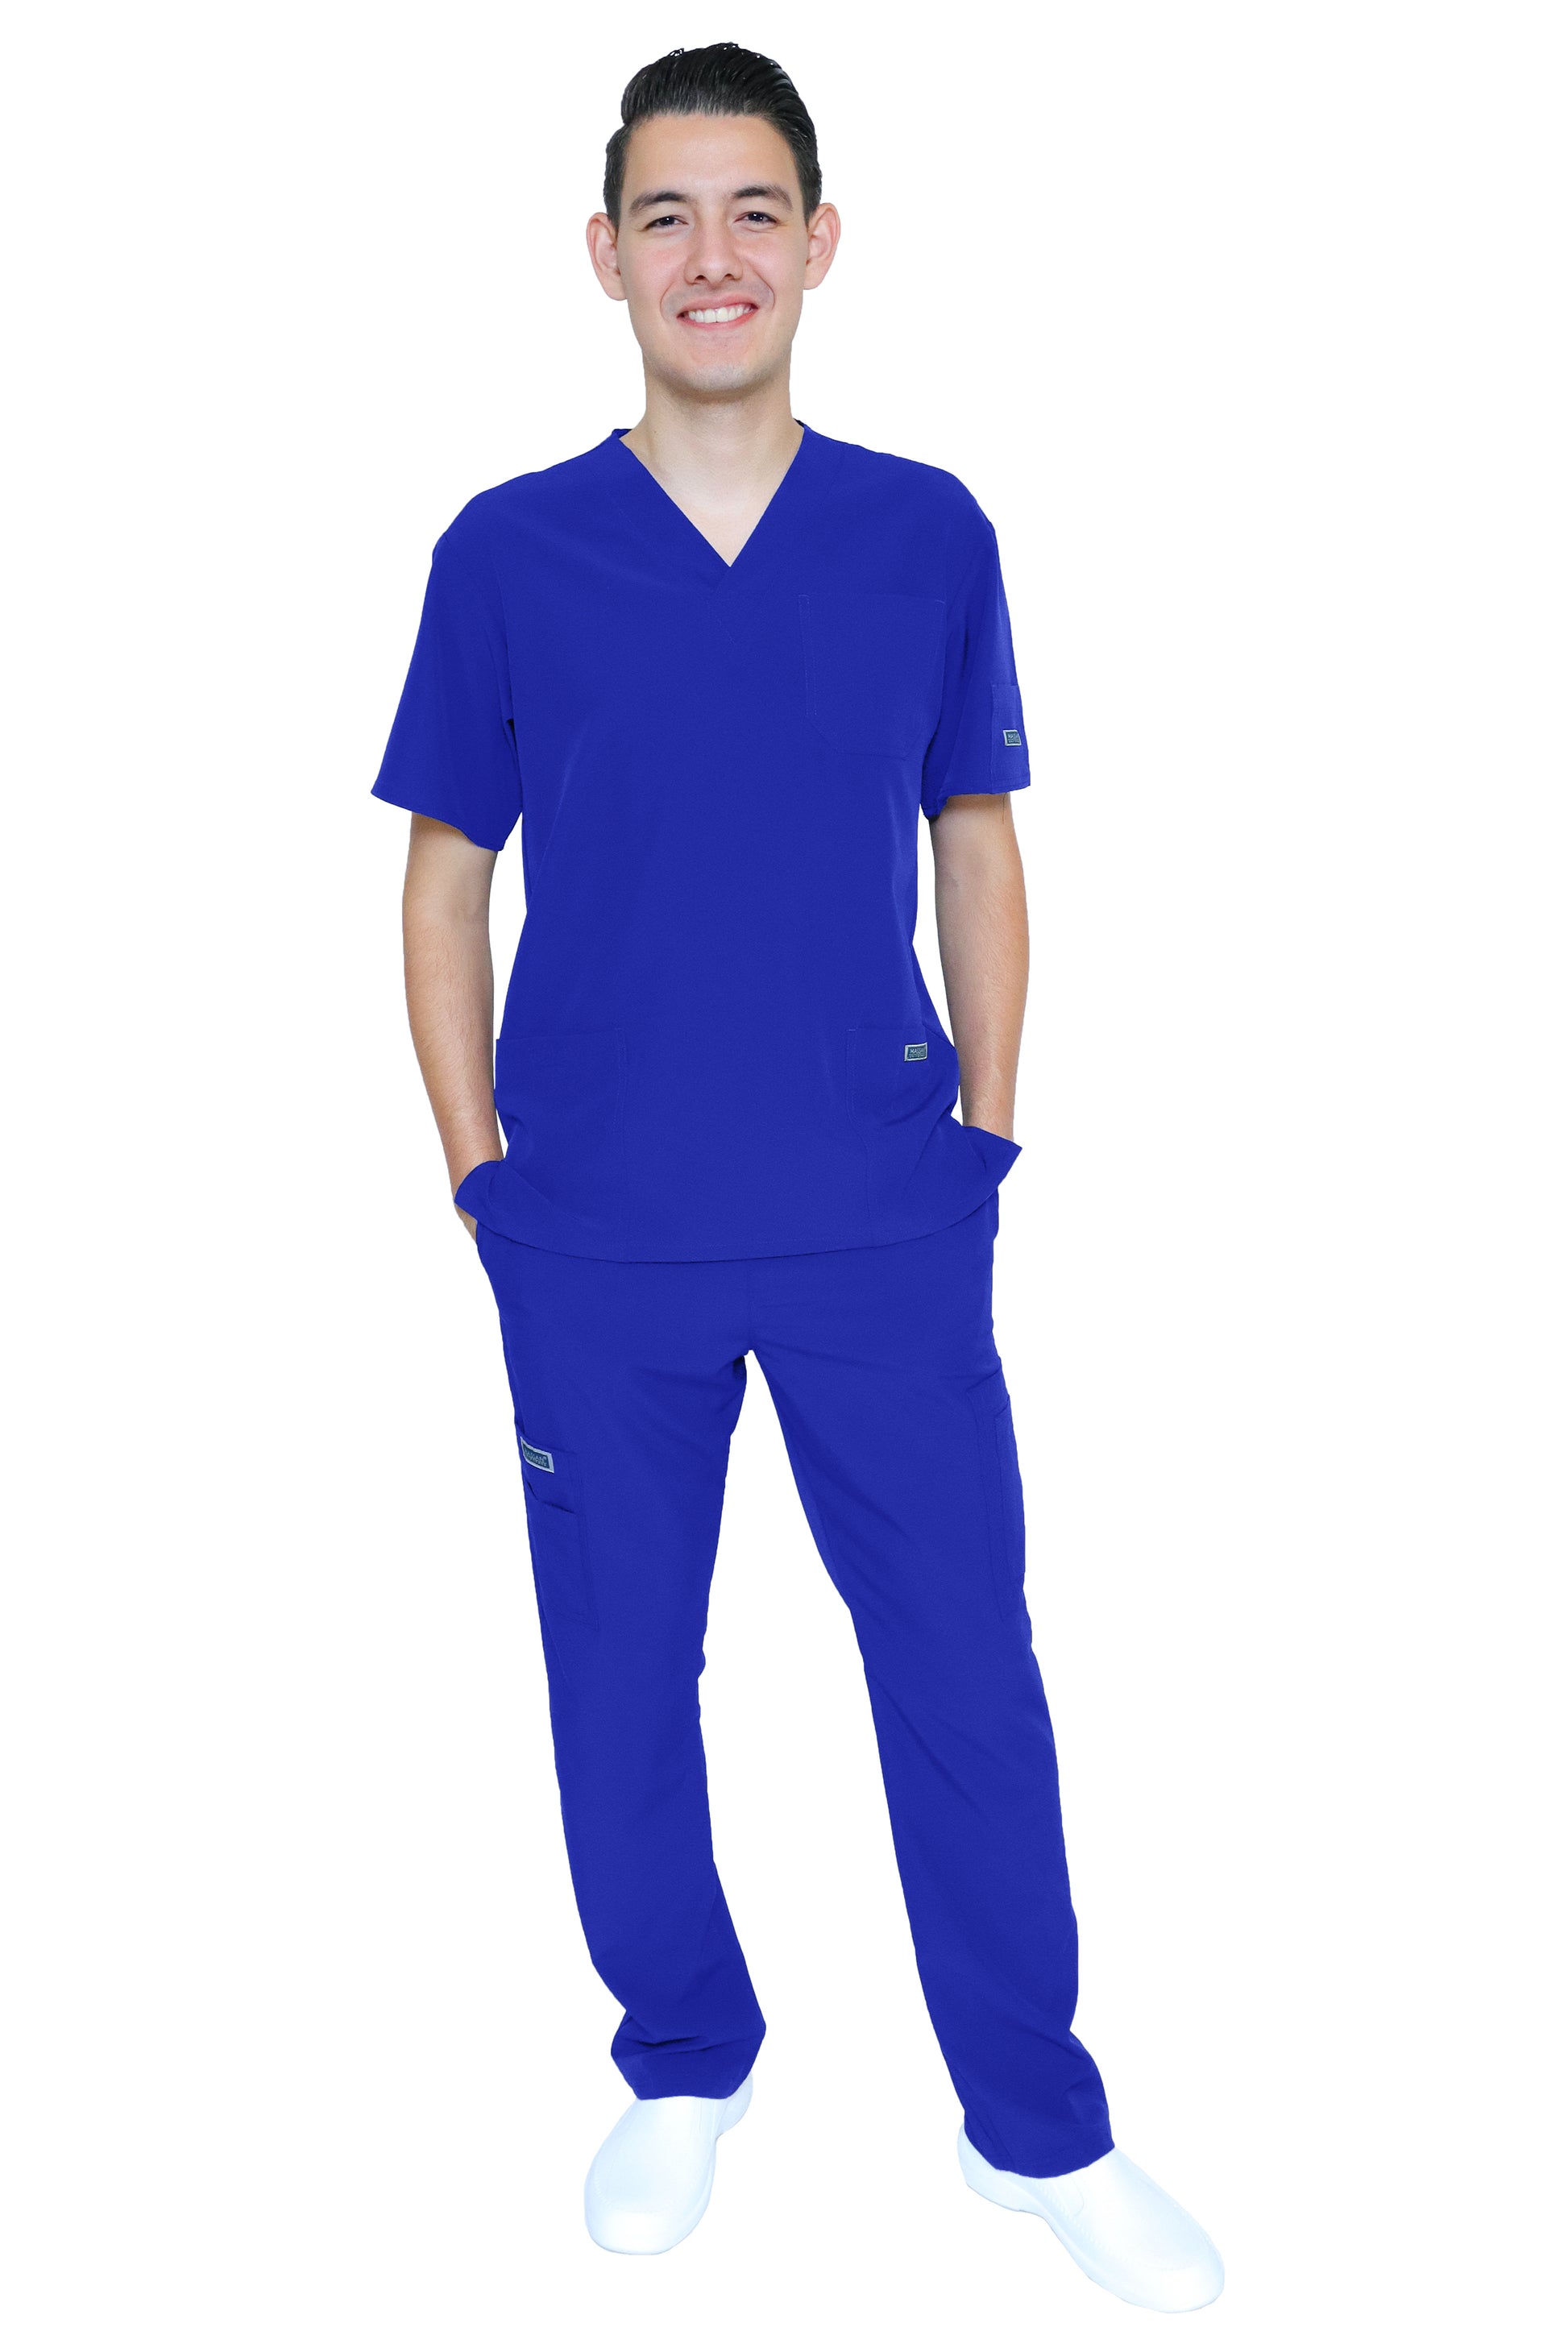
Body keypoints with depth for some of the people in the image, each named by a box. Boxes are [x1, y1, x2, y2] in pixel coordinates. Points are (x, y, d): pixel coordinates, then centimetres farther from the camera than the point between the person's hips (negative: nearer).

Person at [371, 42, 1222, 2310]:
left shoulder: (931, 534, 3)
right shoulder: (506, 551, 0)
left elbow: (980, 845, 9)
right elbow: (446, 875, 5)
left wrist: (988, 1137, 3)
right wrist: (480, 1169, -1)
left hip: (886, 1229, 0)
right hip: (598, 1247, 0)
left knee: (970, 1671, 7)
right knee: (622, 1675, 12)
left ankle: (1042, 2127, 29)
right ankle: (684, 2068, 38)